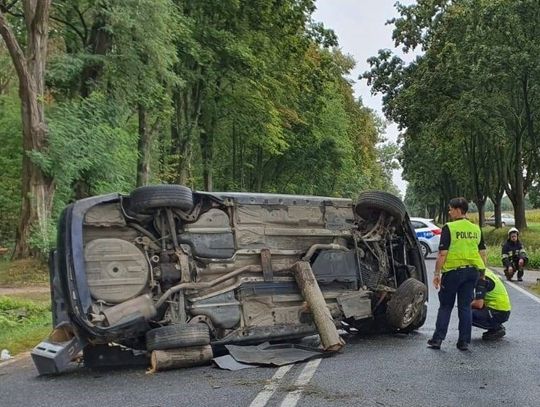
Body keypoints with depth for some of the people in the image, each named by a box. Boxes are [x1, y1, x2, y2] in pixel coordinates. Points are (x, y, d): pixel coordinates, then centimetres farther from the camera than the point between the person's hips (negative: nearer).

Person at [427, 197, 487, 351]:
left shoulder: (449, 228, -10)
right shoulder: (476, 229, 9)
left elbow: (442, 254, -14)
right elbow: (483, 253, 11)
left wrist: (437, 273, -9)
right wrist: (482, 272, 20)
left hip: (453, 270, -5)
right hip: (472, 271, 5)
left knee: (445, 306, 6)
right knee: (465, 307, 10)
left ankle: (437, 339, 7)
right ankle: (464, 341, 11)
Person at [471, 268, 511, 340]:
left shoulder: (481, 278, -17)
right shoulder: (486, 272, 12)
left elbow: (479, 304, -23)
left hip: (498, 313, -10)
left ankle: (497, 329, -5)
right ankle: (497, 326, 14)